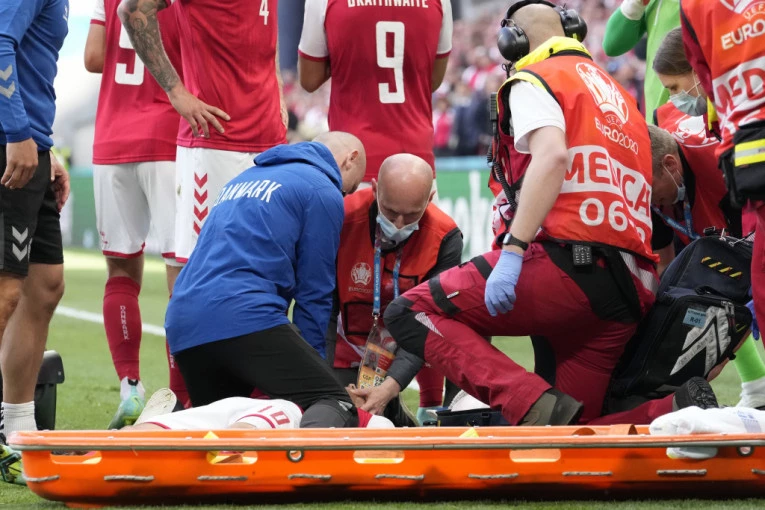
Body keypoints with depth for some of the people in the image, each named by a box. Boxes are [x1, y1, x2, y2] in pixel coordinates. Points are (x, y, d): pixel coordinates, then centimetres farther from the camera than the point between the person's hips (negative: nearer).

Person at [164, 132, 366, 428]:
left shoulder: (244, 179, 31)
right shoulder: (323, 192, 7)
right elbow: (314, 291, 5)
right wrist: (308, 364, 15)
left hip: (182, 326, 7)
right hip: (245, 318, -7)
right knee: (334, 404, -9)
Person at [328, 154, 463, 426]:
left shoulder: (445, 237, -24)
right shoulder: (343, 219, -26)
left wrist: (389, 387, -40)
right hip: (351, 350, -1)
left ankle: (431, 411, -1)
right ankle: (396, 419, 22)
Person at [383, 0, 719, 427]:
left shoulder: (534, 80, 6)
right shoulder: (620, 96, 30)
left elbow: (553, 154, -14)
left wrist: (513, 250, -22)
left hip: (570, 263, -8)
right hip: (632, 291, 8)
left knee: (411, 313, -2)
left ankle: (537, 406, -21)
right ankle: (678, 412, -13)